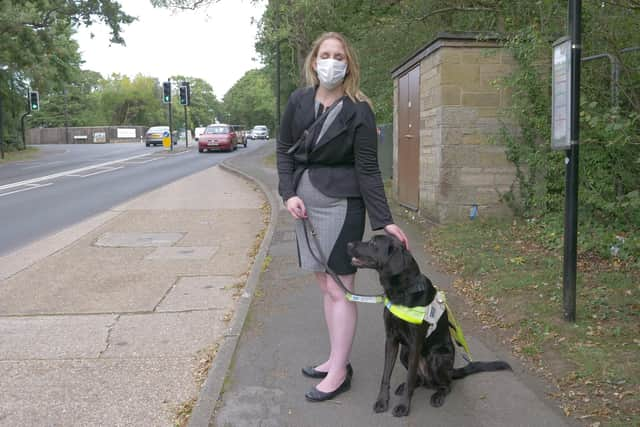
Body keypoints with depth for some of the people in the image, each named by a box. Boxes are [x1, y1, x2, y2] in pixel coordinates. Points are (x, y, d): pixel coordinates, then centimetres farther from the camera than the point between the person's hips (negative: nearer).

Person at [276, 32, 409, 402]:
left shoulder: (358, 111, -10)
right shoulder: (299, 101, 3)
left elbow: (368, 170, -10)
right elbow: (284, 149, 10)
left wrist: (384, 221, -15)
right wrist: (289, 193, -3)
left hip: (340, 205, -6)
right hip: (306, 204, 6)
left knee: (340, 288, -1)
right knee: (326, 284, 14)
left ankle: (339, 373, 10)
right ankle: (337, 359, 27)